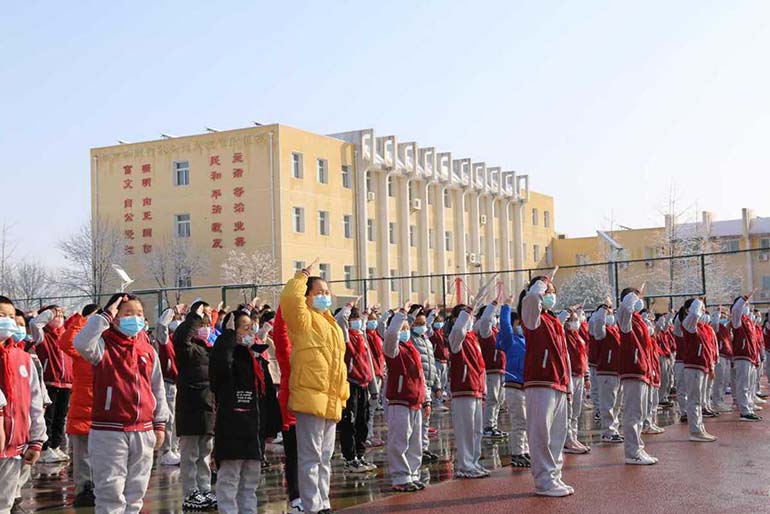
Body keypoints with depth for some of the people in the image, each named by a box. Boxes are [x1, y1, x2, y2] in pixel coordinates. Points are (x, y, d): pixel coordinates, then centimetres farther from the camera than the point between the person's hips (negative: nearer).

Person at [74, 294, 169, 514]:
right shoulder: (104, 345, -6)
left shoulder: (148, 350, 9)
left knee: (135, 492, 13)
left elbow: (157, 389, 15)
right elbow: (81, 343, -29)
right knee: (111, 492, -4)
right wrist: (105, 317, -20)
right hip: (109, 431, -5)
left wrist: (160, 424, 13)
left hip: (143, 432, 5)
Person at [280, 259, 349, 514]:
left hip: (331, 402, 9)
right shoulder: (304, 320, -4)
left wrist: (342, 394, 21)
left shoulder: (331, 324, 21)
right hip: (311, 398, -8)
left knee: (324, 458, 15)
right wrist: (304, 274, -10)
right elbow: (290, 297, -25)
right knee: (311, 457, -5)